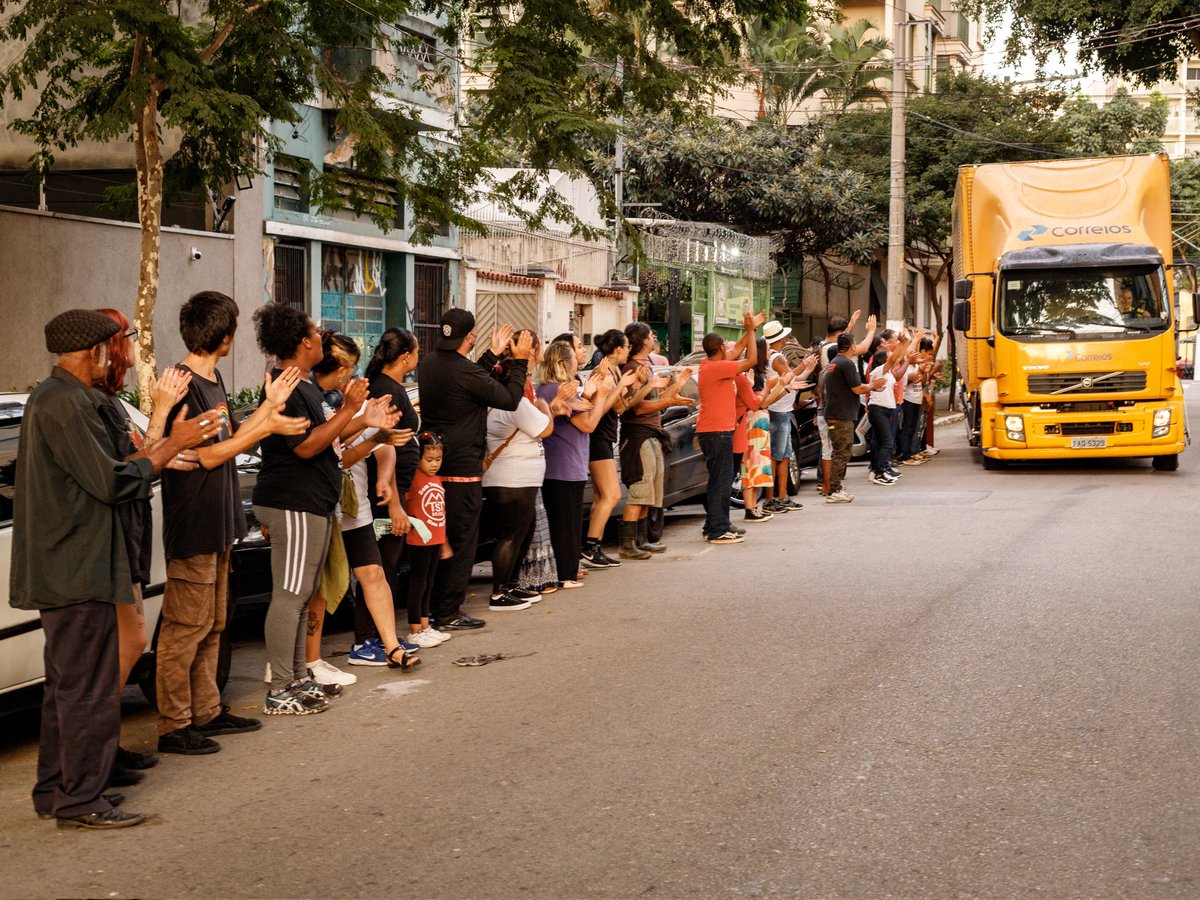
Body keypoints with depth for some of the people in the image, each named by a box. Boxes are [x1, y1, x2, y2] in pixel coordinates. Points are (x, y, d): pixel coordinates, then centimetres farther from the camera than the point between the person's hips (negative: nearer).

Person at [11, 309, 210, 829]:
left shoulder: (53, 398, 16)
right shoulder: (65, 404, -17)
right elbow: (111, 482, -19)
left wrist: (148, 455, 14)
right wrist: (170, 447, -10)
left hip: (61, 567, 11)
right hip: (75, 571, -11)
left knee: (67, 685, 17)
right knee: (88, 688, -5)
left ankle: (55, 791, 24)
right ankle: (80, 801, 1)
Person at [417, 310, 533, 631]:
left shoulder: (429, 363, 5)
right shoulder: (464, 372, -21)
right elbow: (509, 399, -12)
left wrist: (493, 354, 23)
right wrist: (520, 361, -2)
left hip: (434, 463, 9)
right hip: (462, 467, -9)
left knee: (438, 538, 16)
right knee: (461, 541, 0)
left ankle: (432, 605, 23)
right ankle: (448, 613, 3)